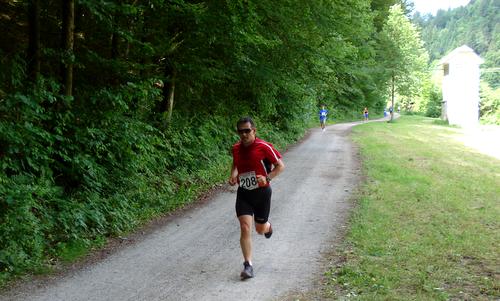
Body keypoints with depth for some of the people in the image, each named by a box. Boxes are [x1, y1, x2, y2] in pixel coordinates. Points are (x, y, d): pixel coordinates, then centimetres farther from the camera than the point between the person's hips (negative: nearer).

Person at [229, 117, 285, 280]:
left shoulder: (264, 147, -14)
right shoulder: (236, 148, 0)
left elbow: (280, 165, -8)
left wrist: (267, 178, -23)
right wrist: (233, 176, 1)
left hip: (262, 192, -2)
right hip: (243, 193, 2)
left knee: (260, 229, 12)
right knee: (245, 228, -11)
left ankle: (268, 226, 51)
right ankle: (248, 265, -5)